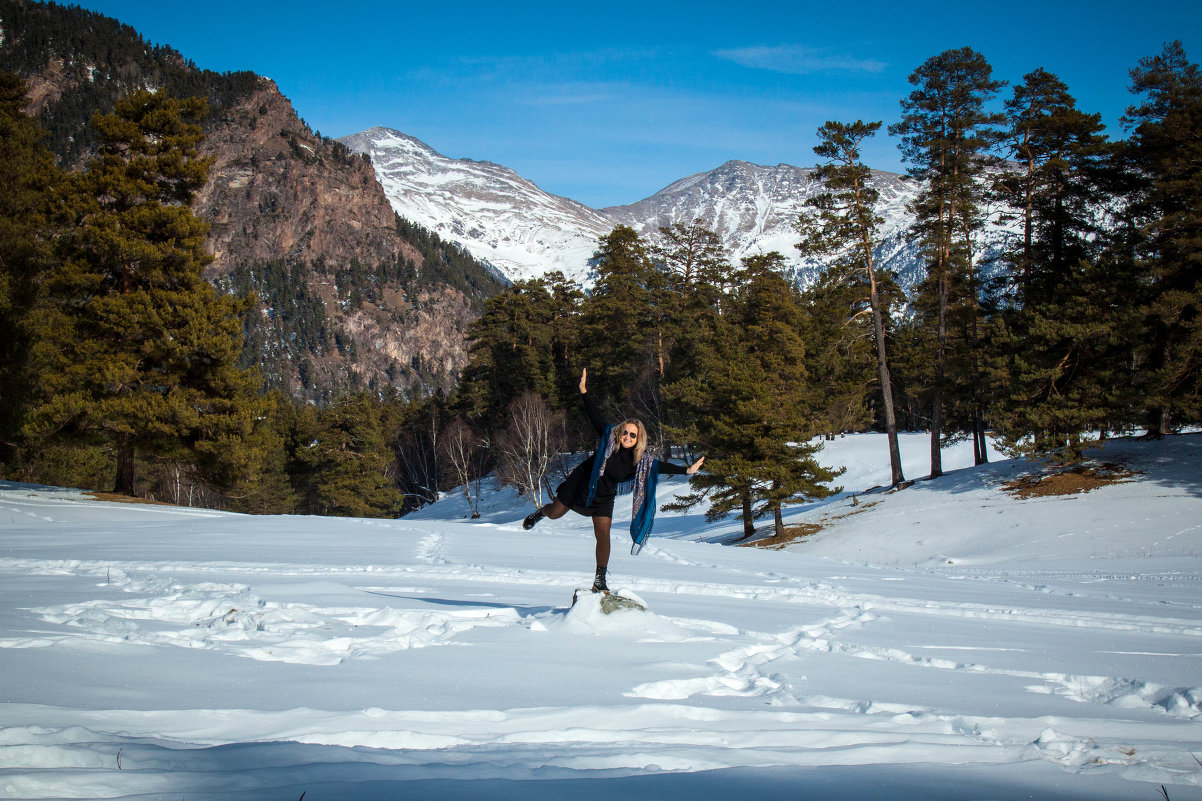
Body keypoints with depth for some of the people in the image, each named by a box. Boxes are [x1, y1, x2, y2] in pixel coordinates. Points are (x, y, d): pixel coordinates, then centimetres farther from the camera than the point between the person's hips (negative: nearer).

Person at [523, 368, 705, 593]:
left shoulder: (641, 460, -12)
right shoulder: (609, 437, -16)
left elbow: (662, 466, -9)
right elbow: (595, 417, -17)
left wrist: (686, 470, -16)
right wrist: (584, 391, -25)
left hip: (604, 498, 1)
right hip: (580, 484, -1)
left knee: (603, 536, -9)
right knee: (555, 513, 13)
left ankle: (600, 581, -1)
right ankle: (540, 512, 52)